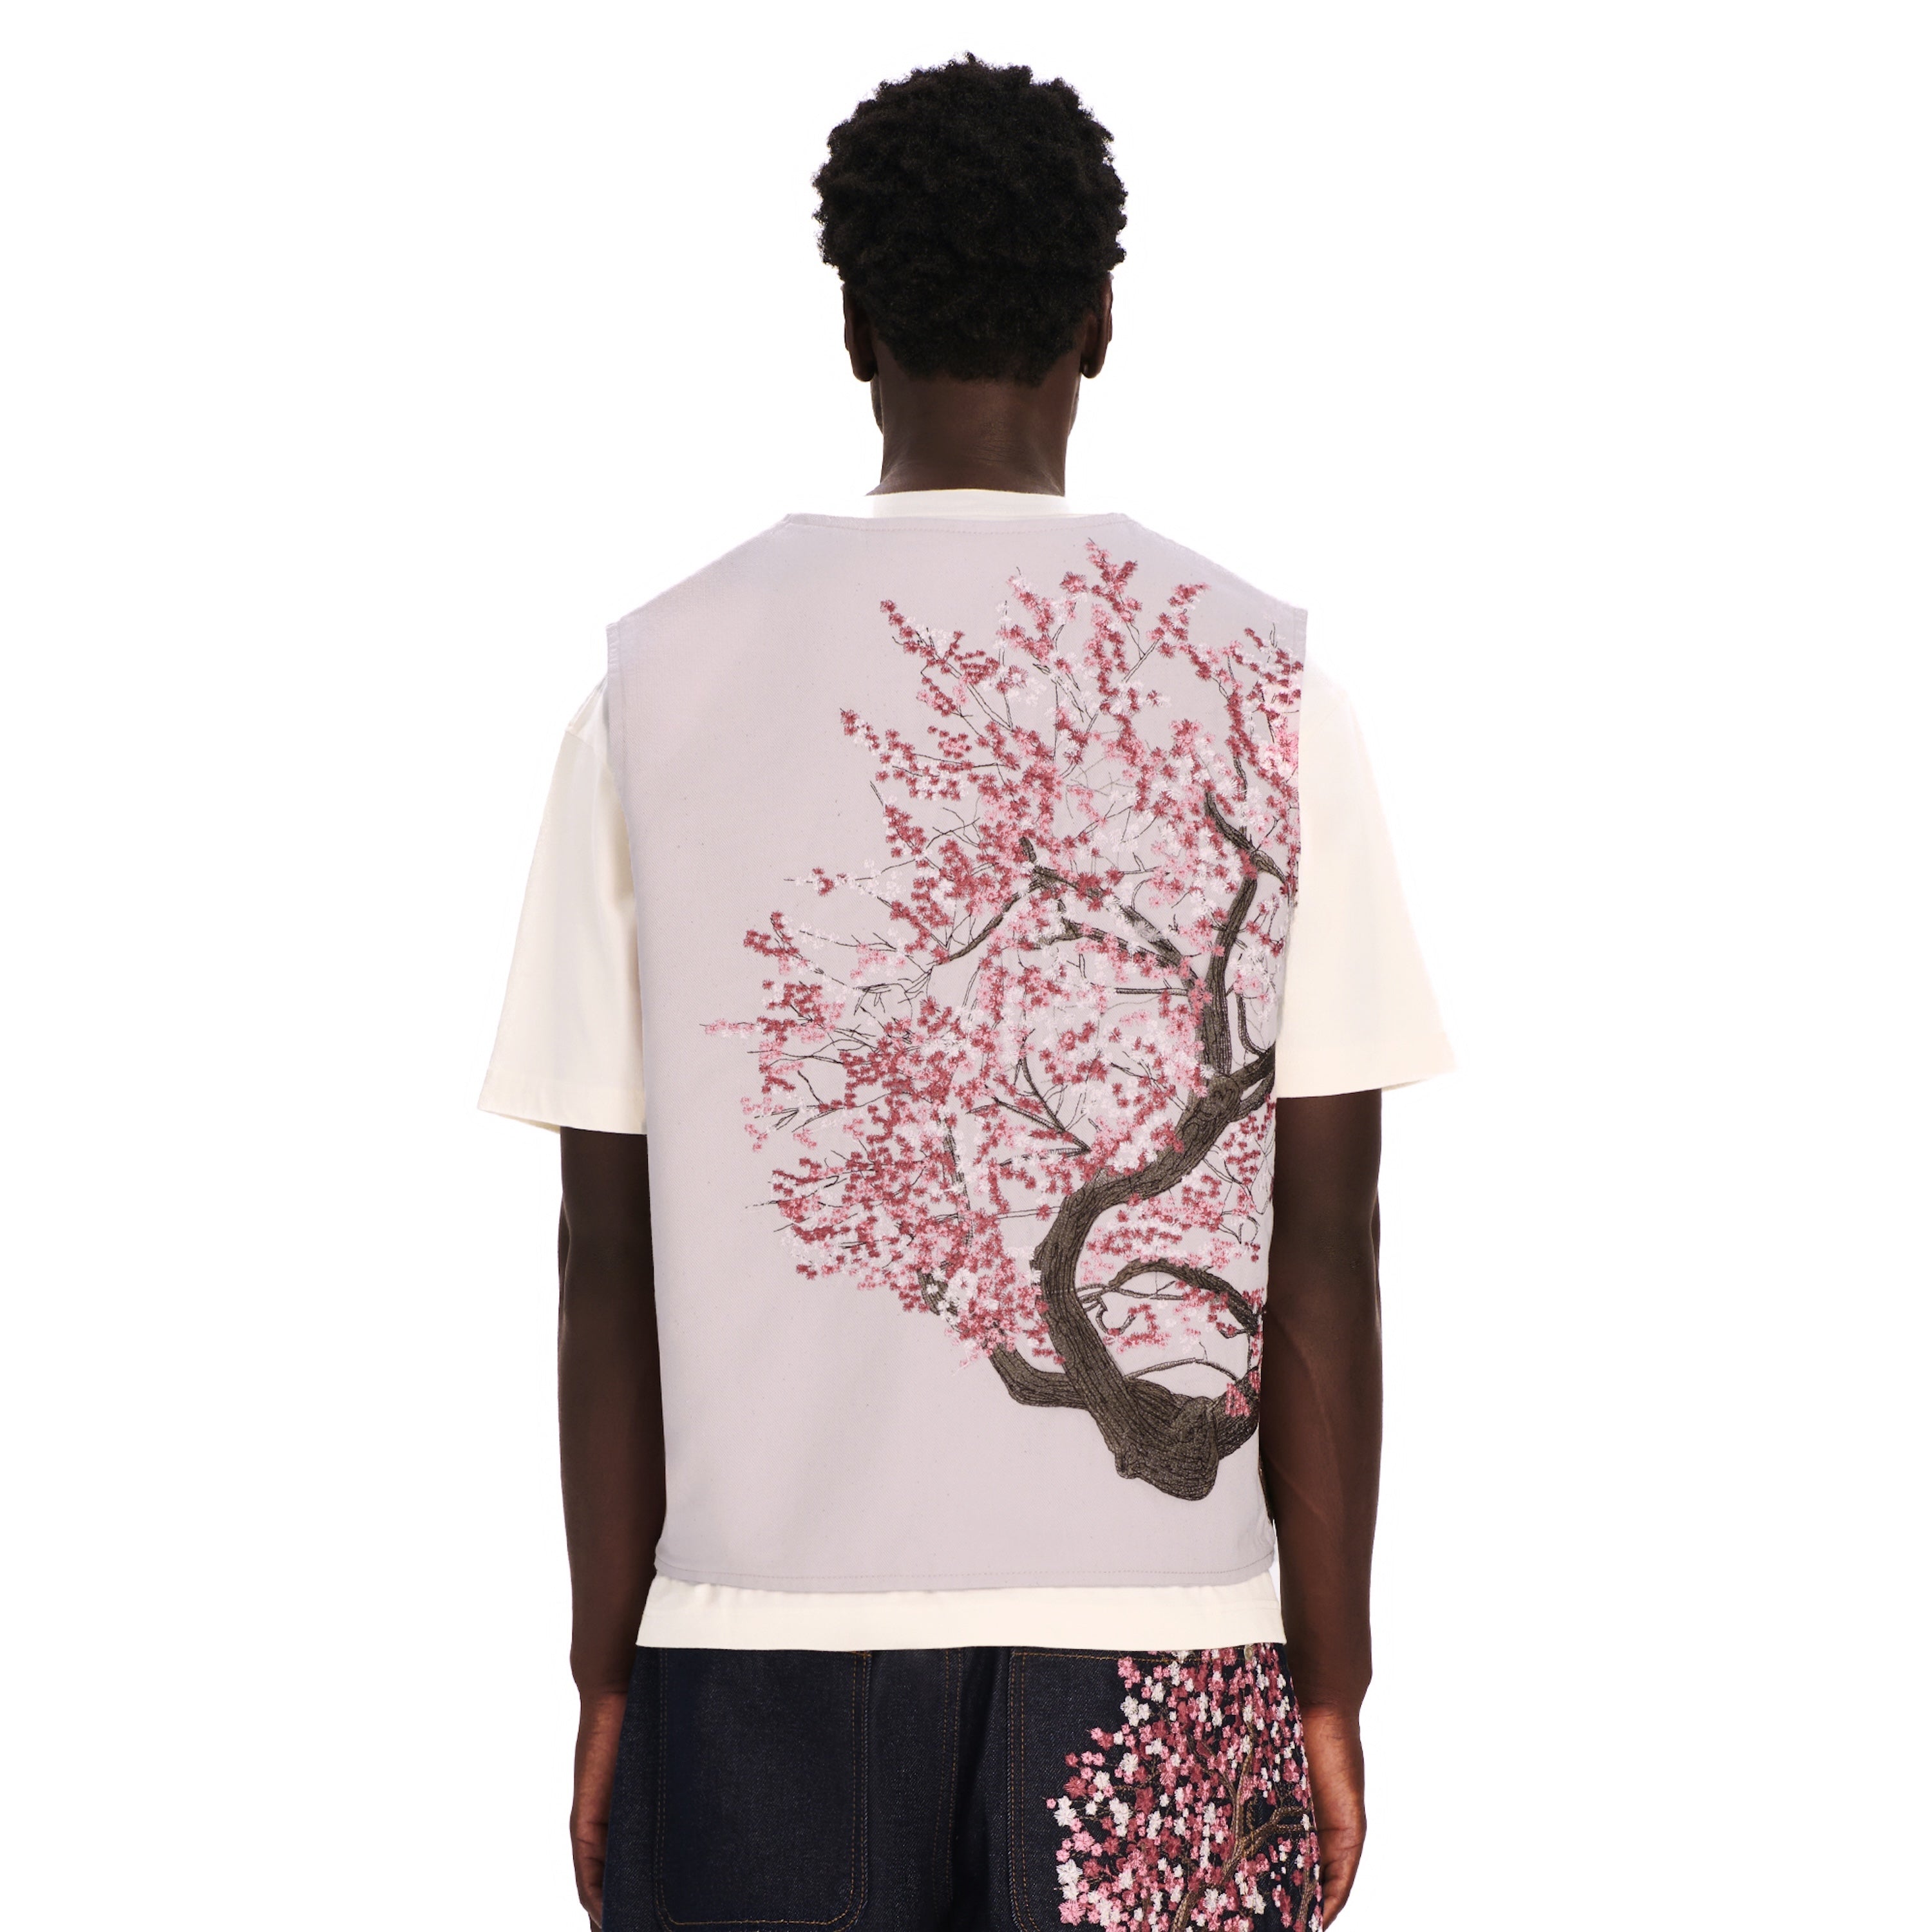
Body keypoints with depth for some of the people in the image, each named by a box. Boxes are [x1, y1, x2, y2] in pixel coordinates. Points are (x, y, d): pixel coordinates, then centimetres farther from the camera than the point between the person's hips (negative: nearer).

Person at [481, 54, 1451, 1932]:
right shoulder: (1263, 683, 0)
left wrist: (607, 1675, 10)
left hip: (764, 1627, 1)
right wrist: (1330, 1687, 5)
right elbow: (1325, 1246, -2)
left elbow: (610, 1246, 2)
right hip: (1154, 1633, 0)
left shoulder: (659, 678, 1)